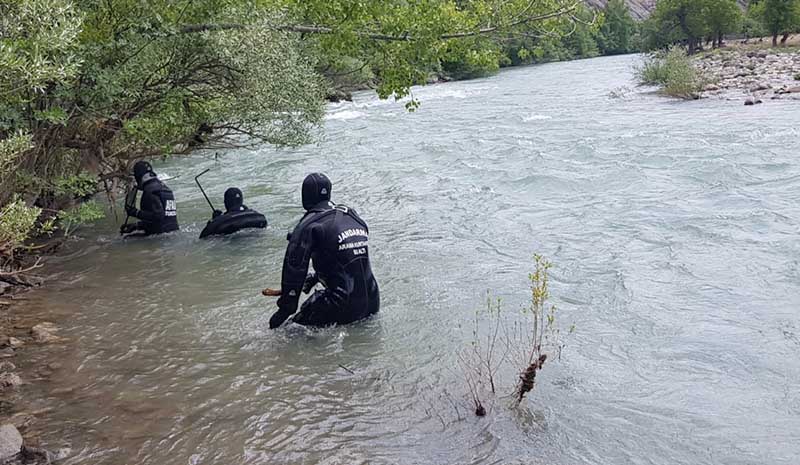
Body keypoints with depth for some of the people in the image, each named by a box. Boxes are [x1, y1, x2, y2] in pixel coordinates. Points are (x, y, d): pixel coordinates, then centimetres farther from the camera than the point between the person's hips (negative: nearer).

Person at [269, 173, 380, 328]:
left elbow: (294, 266, -11)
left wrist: (285, 309, -4)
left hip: (342, 307, -7)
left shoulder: (309, 225, -10)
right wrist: (315, 277, 31)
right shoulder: (353, 215, 11)